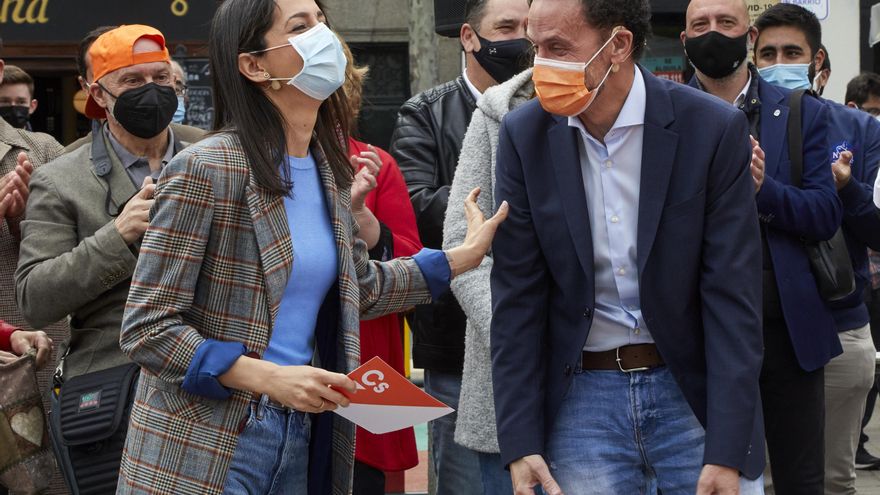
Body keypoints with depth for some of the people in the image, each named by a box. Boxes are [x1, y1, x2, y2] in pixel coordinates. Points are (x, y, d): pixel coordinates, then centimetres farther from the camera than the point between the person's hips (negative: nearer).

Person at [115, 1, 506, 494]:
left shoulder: (328, 168, 6)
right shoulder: (207, 169, -16)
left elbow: (361, 287, 22)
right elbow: (147, 328, -15)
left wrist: (465, 255, 21)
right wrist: (270, 378, -23)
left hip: (306, 438, 7)